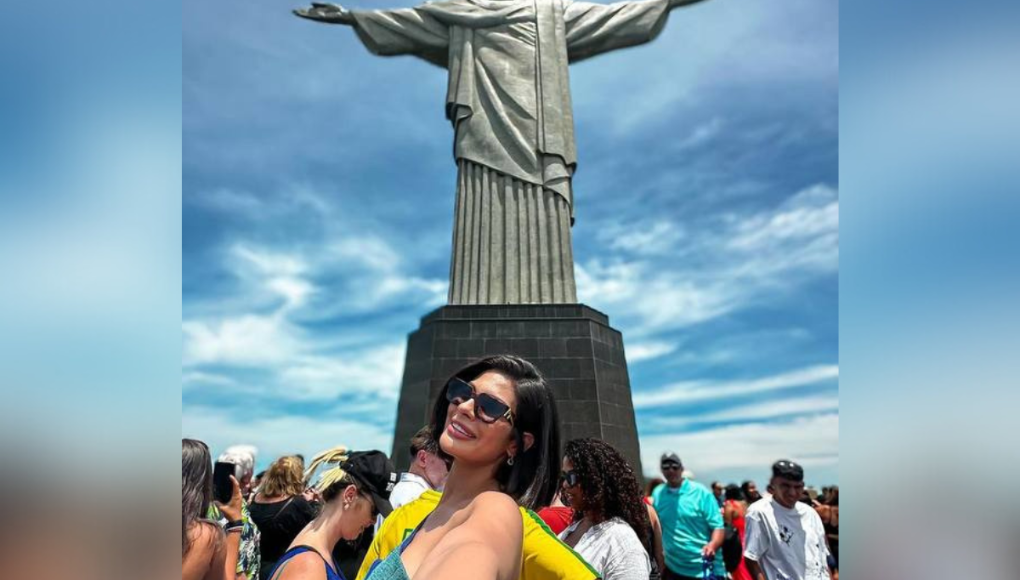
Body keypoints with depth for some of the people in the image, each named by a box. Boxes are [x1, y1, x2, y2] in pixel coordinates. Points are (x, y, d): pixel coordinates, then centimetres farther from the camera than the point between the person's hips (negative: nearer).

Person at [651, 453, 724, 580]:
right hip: (673, 569, 4)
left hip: (706, 569, -3)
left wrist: (712, 545, -28)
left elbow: (717, 526, -10)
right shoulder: (657, 494, 4)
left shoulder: (701, 492, -7)